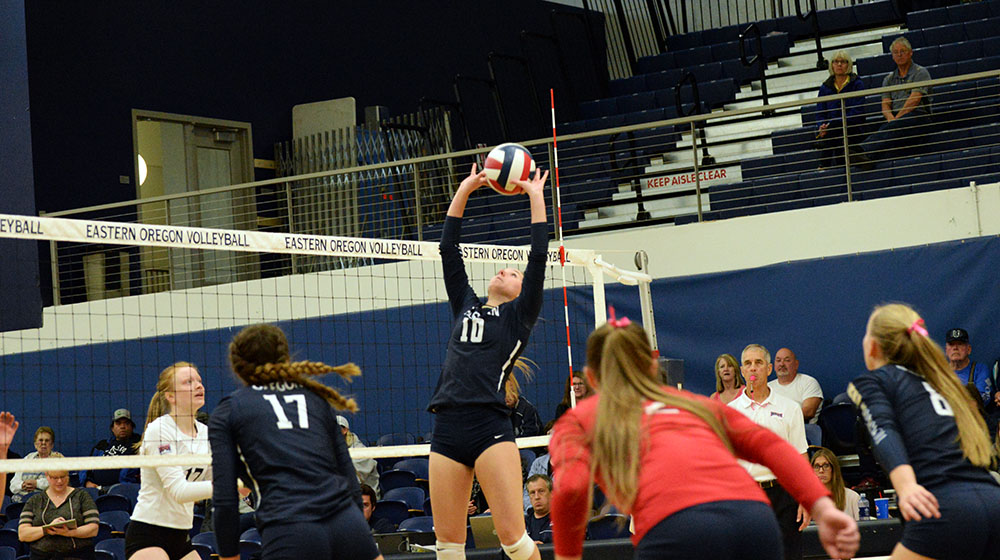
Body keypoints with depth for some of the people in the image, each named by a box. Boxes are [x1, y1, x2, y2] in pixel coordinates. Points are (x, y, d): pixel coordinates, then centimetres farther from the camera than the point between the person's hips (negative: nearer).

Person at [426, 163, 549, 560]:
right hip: (447, 429, 5)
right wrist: (464, 191, 21)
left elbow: (538, 257, 4)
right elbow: (448, 250, 23)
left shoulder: (519, 315, 12)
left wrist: (536, 197, 9)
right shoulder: (466, 307, 23)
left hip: (490, 427, -5)